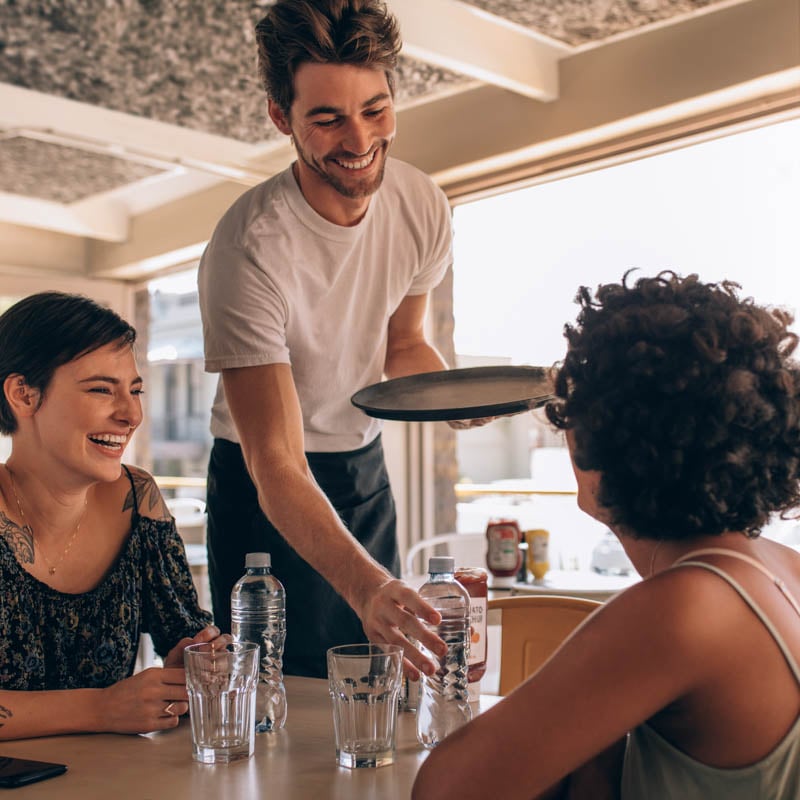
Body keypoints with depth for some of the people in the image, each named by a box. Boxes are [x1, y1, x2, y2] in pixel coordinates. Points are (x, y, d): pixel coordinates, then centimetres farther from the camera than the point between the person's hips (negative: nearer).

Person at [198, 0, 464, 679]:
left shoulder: (423, 205, -11)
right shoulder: (249, 251, -30)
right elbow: (276, 467, -34)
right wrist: (366, 586, -49)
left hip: (366, 467, 5)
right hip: (265, 486, -5)